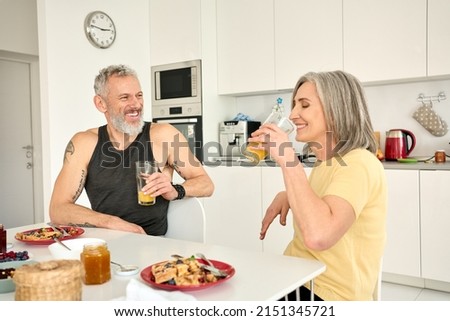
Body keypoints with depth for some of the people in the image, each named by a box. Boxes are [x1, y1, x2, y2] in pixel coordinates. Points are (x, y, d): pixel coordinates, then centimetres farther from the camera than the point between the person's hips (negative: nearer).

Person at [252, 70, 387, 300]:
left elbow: (318, 236, -36)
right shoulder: (326, 162, 9)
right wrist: (287, 196, 9)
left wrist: (287, 158, -29)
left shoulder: (357, 163, -20)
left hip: (325, 295, -8)